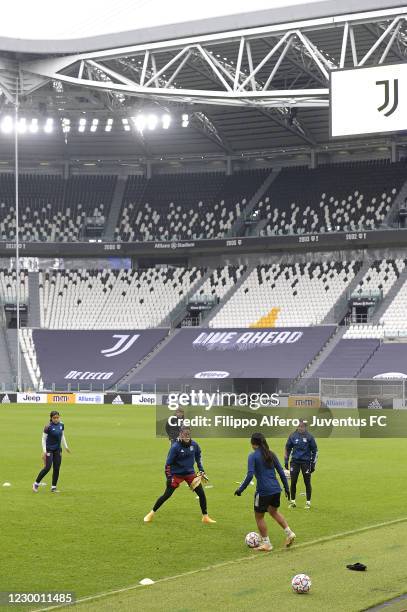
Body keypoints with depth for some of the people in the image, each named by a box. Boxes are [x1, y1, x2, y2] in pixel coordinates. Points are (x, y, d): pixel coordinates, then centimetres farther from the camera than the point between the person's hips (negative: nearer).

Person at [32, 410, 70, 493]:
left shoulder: (61, 425, 2)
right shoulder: (48, 427, -15)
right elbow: (43, 439, -10)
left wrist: (66, 446, 16)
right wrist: (44, 451, -15)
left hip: (58, 449, 5)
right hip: (49, 449, -5)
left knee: (56, 468, 3)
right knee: (47, 468, -10)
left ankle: (53, 487, 10)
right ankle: (36, 484, 6)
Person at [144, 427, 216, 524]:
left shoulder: (194, 445, -5)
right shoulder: (175, 447, -18)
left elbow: (198, 457, 14)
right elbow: (168, 463, -14)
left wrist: (201, 470, 10)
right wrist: (169, 478, -17)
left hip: (190, 473, 4)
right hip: (177, 474, -4)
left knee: (201, 493, -4)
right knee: (167, 495, -3)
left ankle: (205, 517, 10)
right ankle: (151, 514, 13)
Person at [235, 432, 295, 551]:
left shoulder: (253, 456, -8)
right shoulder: (271, 454, 9)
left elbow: (250, 475, -18)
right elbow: (281, 472, 10)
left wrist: (240, 489, -12)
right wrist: (286, 488, 18)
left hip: (263, 491, -6)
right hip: (276, 489, 6)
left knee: (259, 516, 12)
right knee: (273, 511, 29)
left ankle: (266, 543, 16)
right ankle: (289, 533, 20)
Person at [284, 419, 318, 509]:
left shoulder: (309, 437, -3)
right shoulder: (292, 436, 3)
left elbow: (315, 450, 3)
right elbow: (287, 448, 14)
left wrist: (313, 464, 1)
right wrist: (286, 461, 11)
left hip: (306, 462, -2)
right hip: (295, 461, 2)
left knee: (307, 482, 1)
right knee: (293, 482, 2)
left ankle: (308, 502, 11)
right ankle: (292, 501, 14)